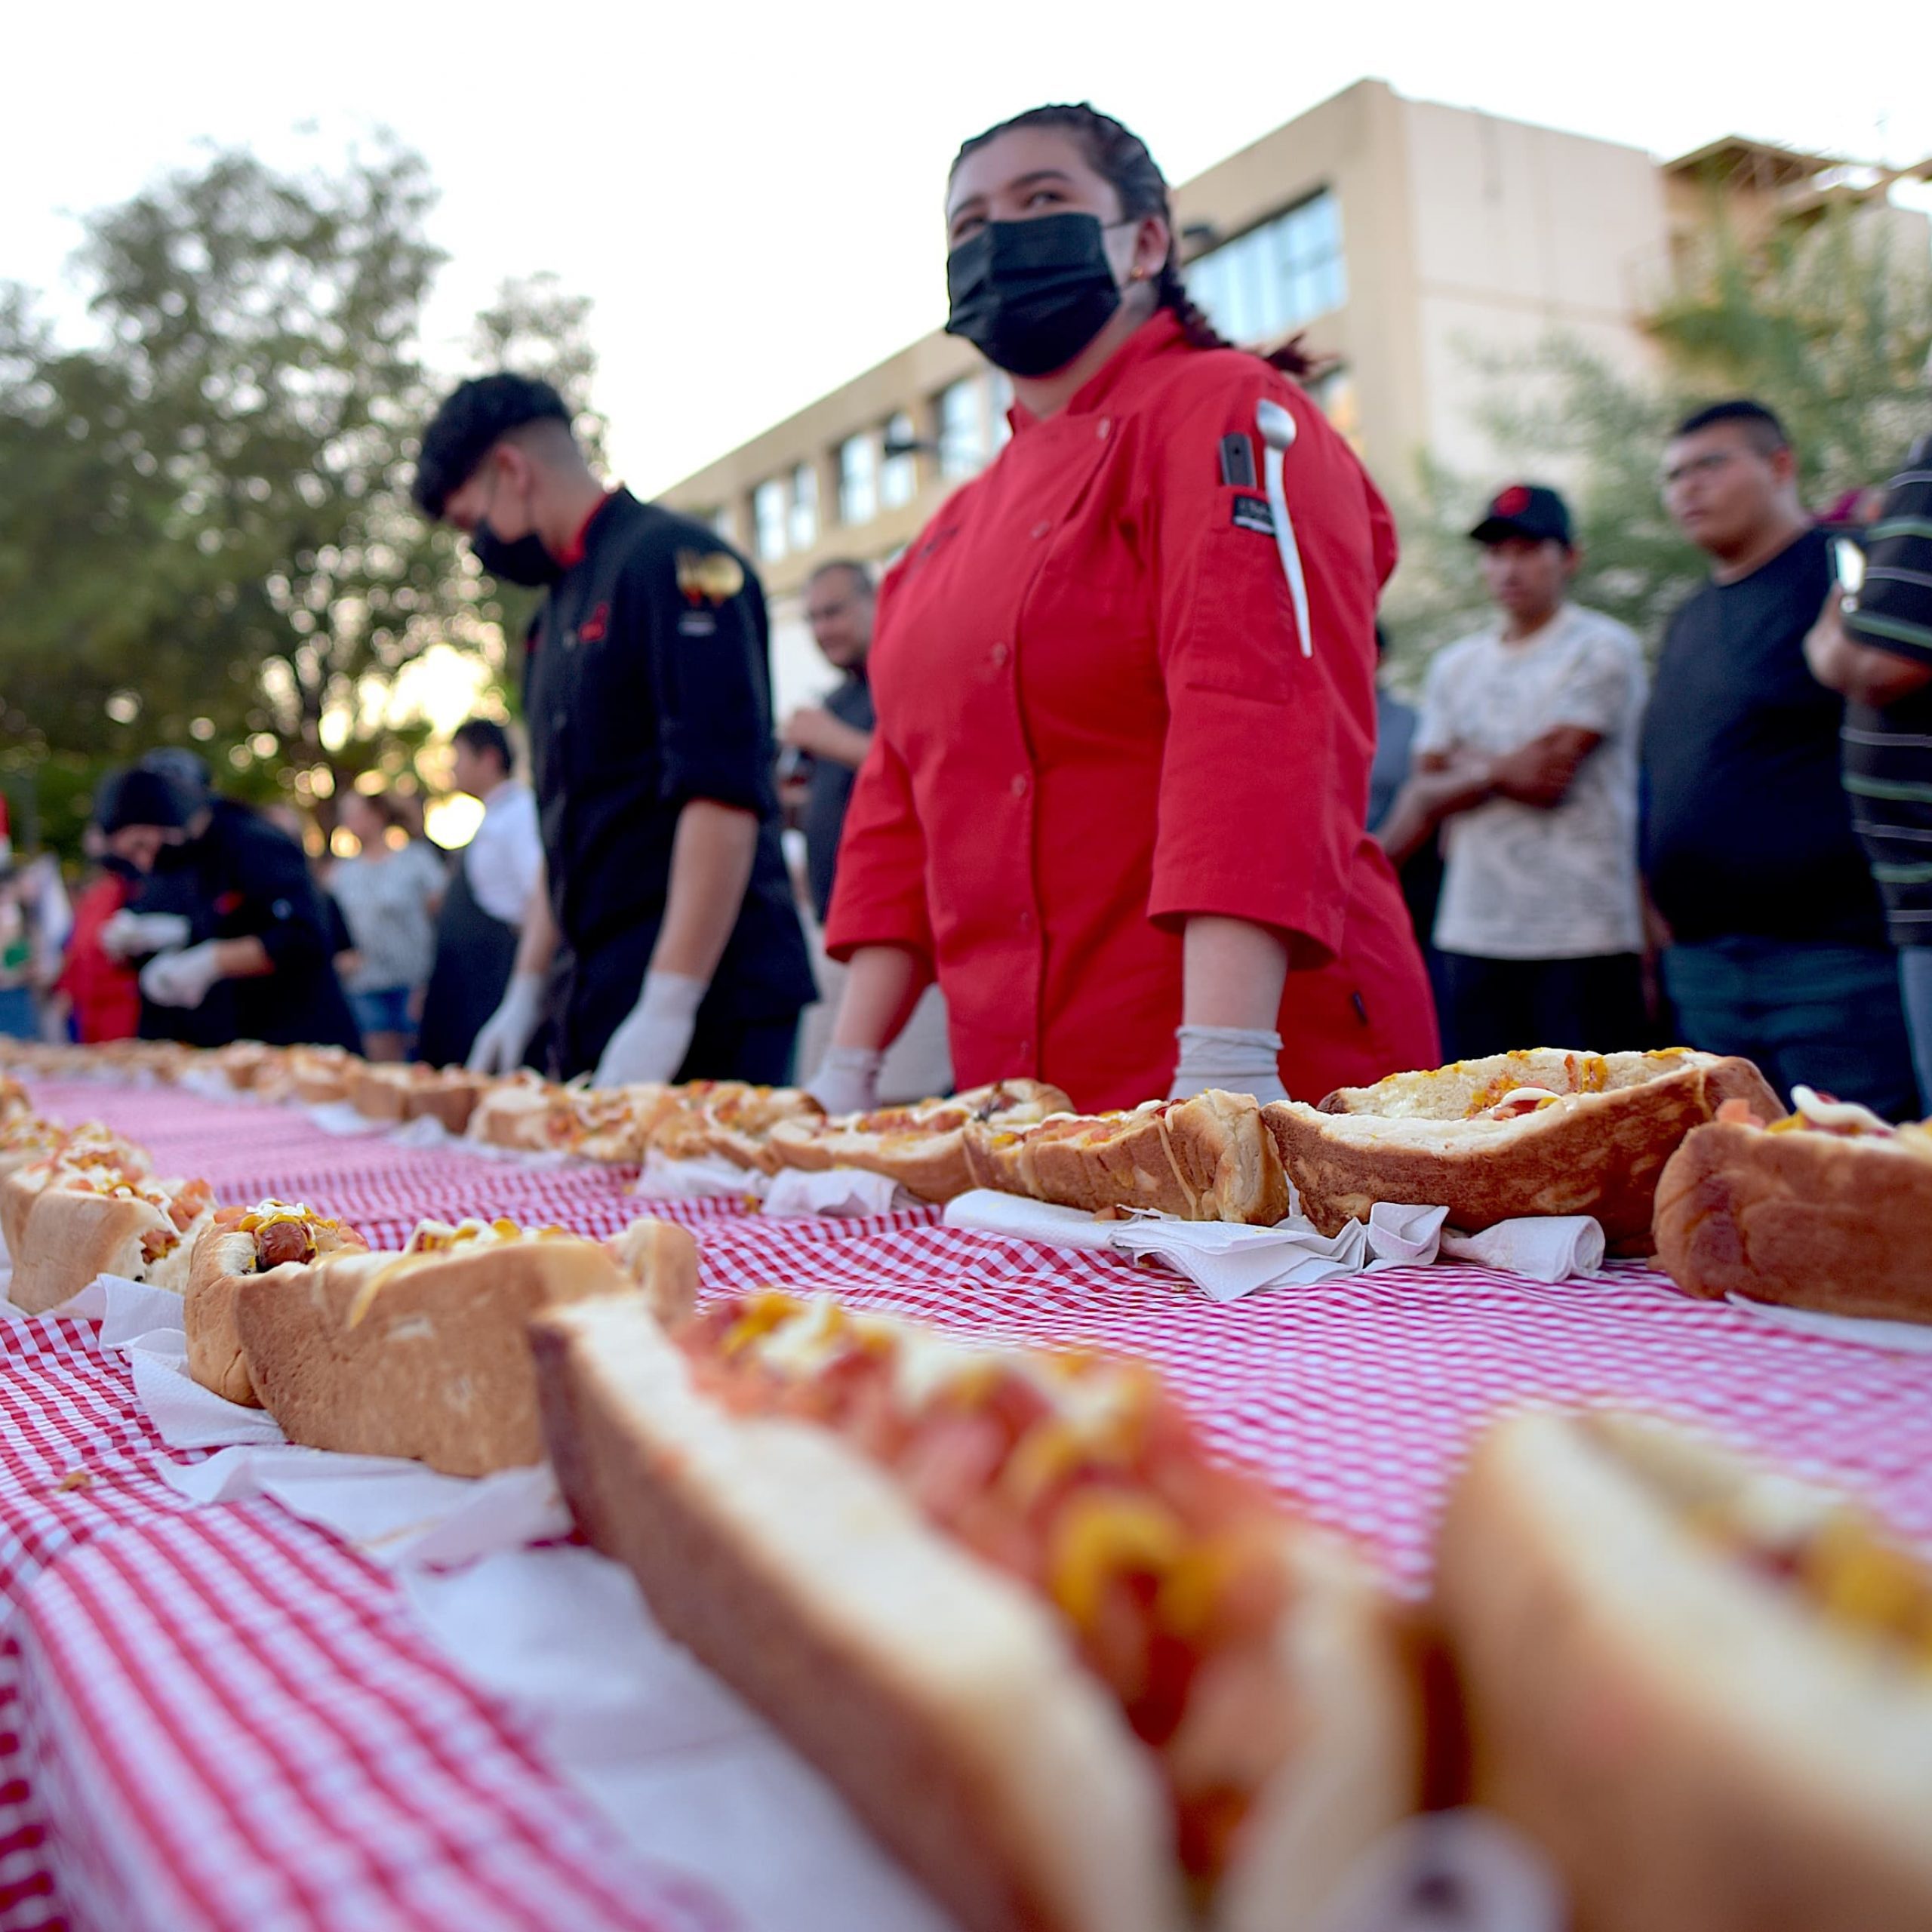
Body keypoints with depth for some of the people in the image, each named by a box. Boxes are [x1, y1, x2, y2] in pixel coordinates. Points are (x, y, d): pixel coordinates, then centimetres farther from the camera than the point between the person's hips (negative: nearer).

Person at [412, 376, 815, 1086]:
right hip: (598, 1005, 9)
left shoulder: (671, 561, -10)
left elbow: (726, 796, -20)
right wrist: (526, 994, 20)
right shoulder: (563, 603, 20)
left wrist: (666, 1009, -22)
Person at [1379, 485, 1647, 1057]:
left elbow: (1551, 777, -10)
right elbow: (1425, 793, 11)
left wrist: (1471, 766, 4)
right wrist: (1500, 772, -6)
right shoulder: (1456, 665, 16)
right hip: (1473, 931, 5)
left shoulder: (1604, 649, 0)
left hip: (1584, 935, -5)